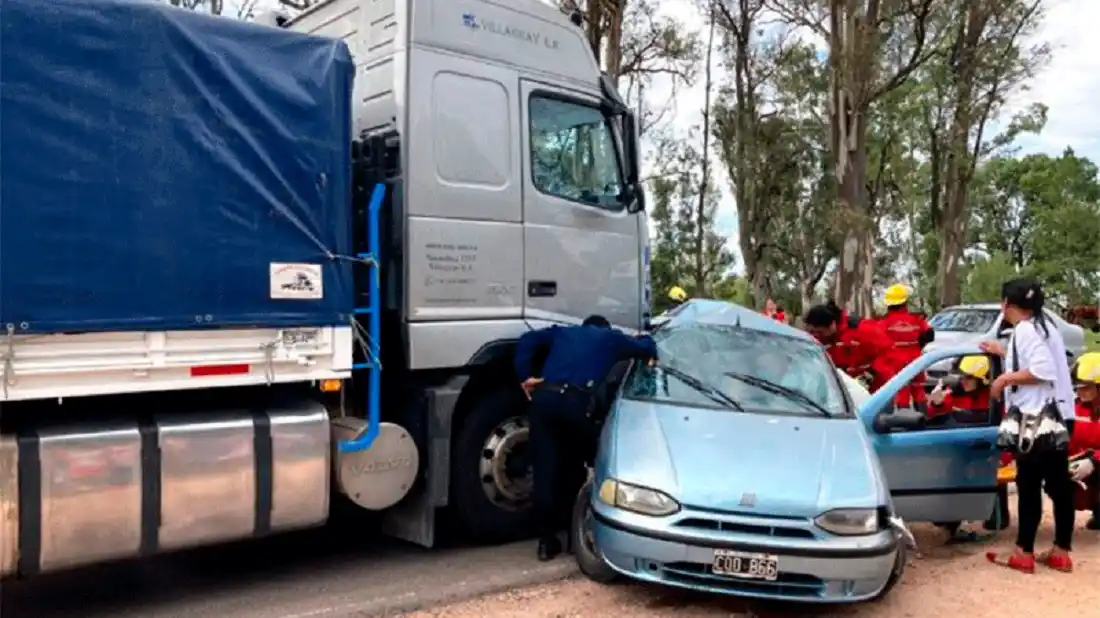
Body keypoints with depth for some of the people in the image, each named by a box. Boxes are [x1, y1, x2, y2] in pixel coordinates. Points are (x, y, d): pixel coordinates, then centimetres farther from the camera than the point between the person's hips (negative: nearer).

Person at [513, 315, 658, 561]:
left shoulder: (562, 332, 31)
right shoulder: (611, 338, 24)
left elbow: (527, 340, 17)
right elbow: (649, 349, 29)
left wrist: (525, 376, 15)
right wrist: (642, 339, 51)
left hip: (544, 398, 3)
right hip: (577, 403, -2)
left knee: (545, 471, 4)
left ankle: (547, 540, 7)